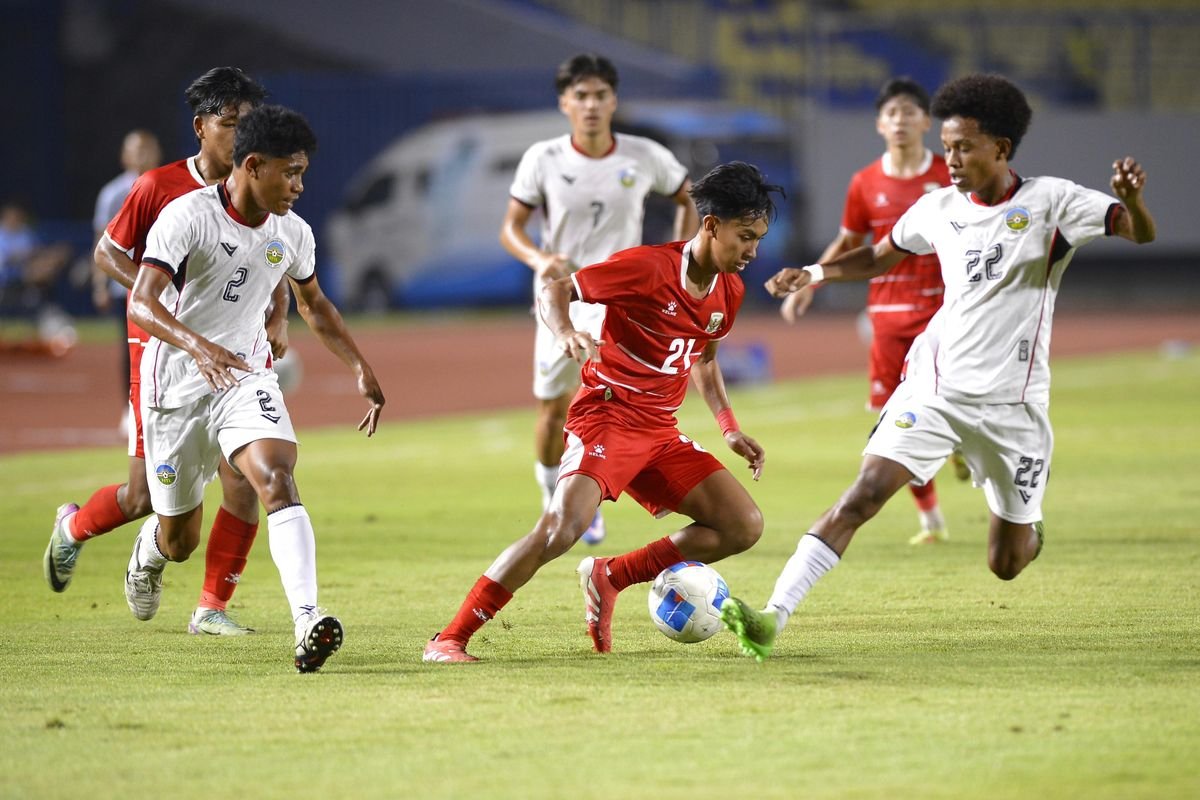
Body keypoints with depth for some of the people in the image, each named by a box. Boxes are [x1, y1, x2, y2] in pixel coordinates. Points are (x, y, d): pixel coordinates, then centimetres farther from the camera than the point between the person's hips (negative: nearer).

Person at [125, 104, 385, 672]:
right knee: (179, 540, 11)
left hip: (246, 378, 3)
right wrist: (198, 346, -47)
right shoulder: (187, 216, -19)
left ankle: (307, 624, -38)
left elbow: (314, 305, 20)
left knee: (278, 482, -26)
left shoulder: (293, 233, 0)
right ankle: (148, 554, 51)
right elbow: (141, 305, -29)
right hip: (177, 385, -3)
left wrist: (361, 369, 14)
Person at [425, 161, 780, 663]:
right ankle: (449, 640, -21)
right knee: (562, 526, -28)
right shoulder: (648, 267, -16)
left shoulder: (729, 292, 7)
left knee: (744, 527, -1)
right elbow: (553, 290, -11)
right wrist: (566, 332, -32)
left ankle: (608, 577, 11)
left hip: (661, 432, 8)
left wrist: (729, 428, 17)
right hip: (607, 415, -8)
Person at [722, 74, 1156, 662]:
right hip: (934, 387, 2)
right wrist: (815, 274, 6)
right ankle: (773, 617, -26)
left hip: (1011, 404, -2)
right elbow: (881, 256, 22)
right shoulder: (939, 208, 5)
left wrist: (1131, 198, -40)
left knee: (1006, 565, 7)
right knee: (863, 495, -19)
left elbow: (1141, 233, -17)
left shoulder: (1050, 202, -8)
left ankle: (1025, 529, 45)